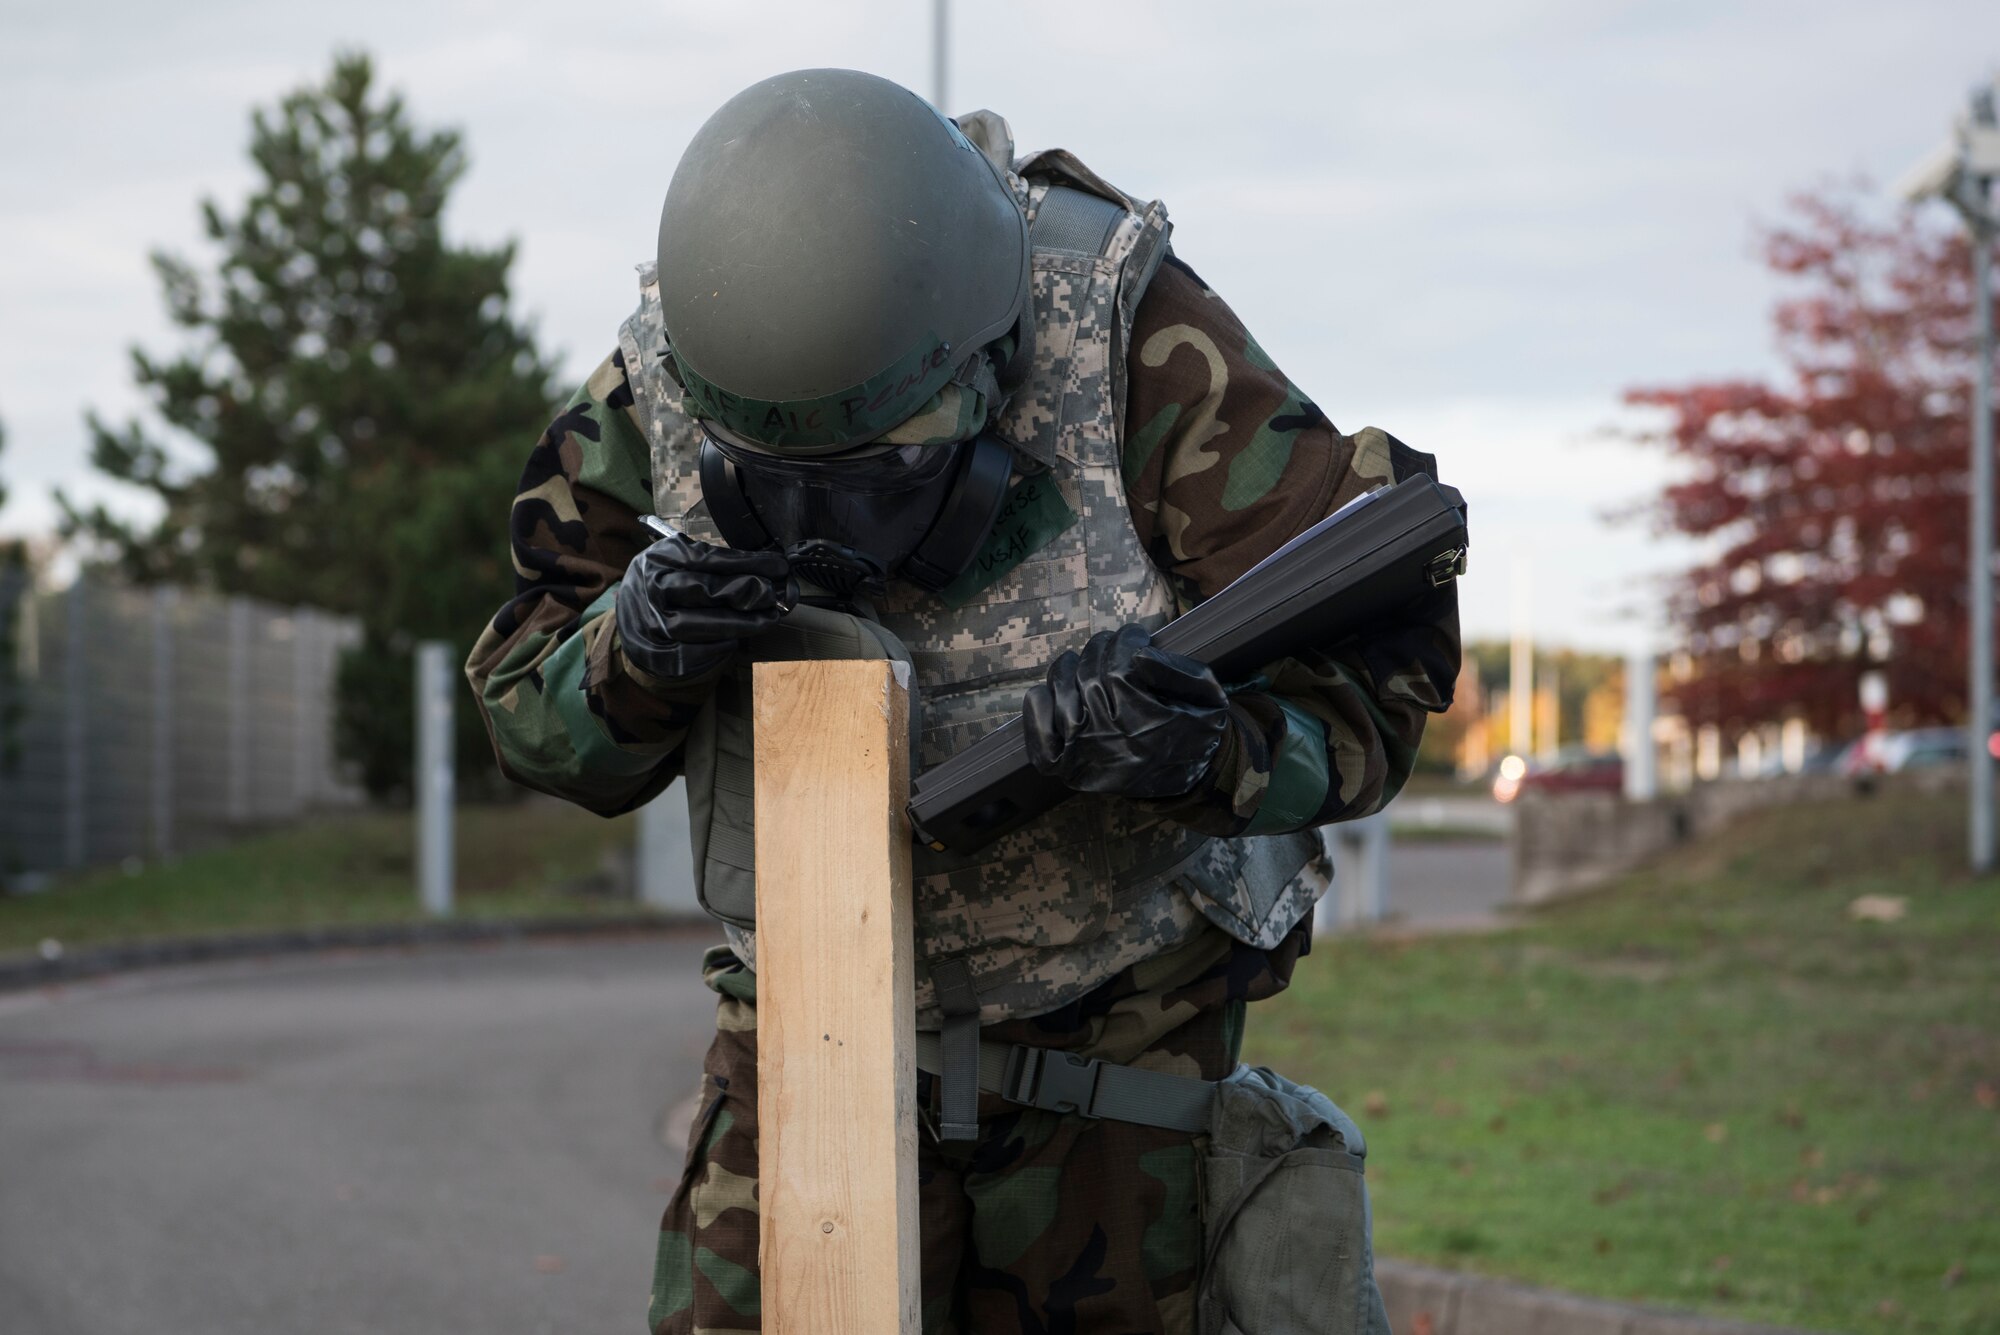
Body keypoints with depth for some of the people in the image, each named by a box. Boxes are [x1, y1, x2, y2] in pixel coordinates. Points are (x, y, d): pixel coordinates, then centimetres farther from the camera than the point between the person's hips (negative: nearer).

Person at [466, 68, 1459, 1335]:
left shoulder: (1125, 330, -23)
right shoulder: (661, 383, -14)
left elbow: (1375, 650, -20)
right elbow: (537, 714, -4)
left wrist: (1205, 750, -41)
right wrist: (639, 649, -27)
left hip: (1110, 1013, -2)